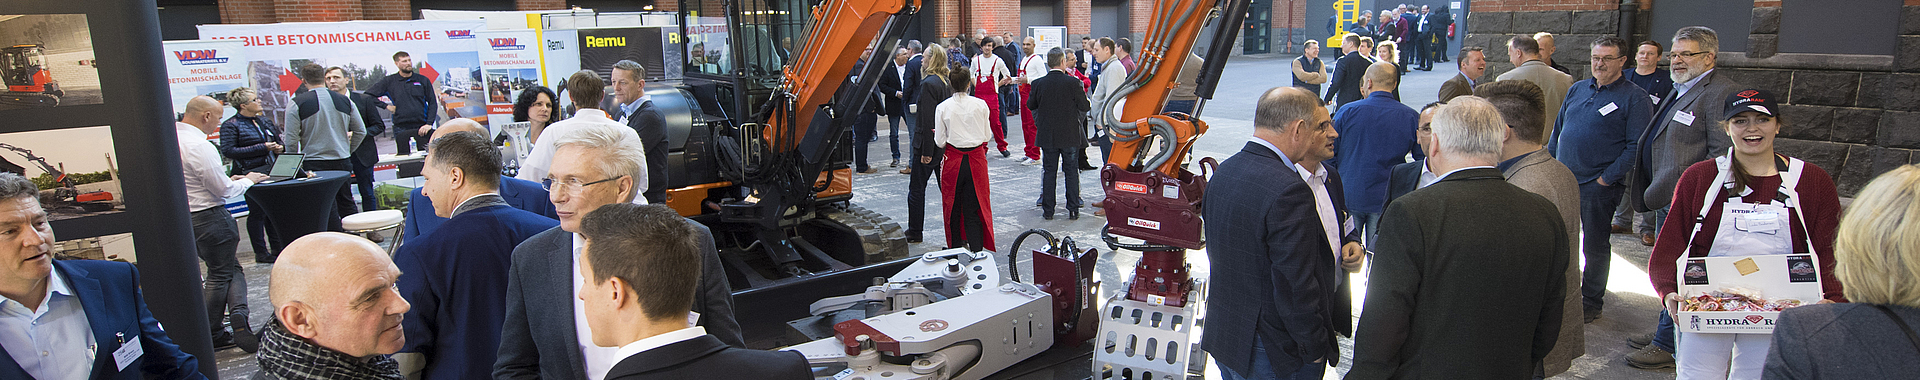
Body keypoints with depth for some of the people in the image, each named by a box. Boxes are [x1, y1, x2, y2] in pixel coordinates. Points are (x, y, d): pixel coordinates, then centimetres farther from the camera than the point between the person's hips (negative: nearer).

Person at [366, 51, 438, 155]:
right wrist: (386, 106, -1)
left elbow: (432, 103, 7)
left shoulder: (423, 80, 9)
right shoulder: (389, 81, 7)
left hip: (421, 128, 0)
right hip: (401, 130, 0)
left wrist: (429, 124, -4)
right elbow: (368, 95, 8)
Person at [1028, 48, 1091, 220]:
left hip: (1048, 136, 2)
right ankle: (1073, 210, 11)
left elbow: (1030, 105, 6)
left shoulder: (1039, 84, -6)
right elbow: (1085, 107, -9)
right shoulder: (1073, 82, -14)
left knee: (1049, 172, 10)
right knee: (1071, 172, 9)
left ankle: (1048, 210, 11)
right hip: (1070, 135, -2)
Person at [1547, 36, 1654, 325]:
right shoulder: (1577, 89, 10)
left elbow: (1636, 146, -11)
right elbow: (1558, 130, 16)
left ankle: (1592, 301, 20)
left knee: (1595, 245, 6)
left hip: (1599, 186, -5)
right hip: (1562, 180, 5)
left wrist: (1607, 178, -16)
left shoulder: (1635, 98, -6)